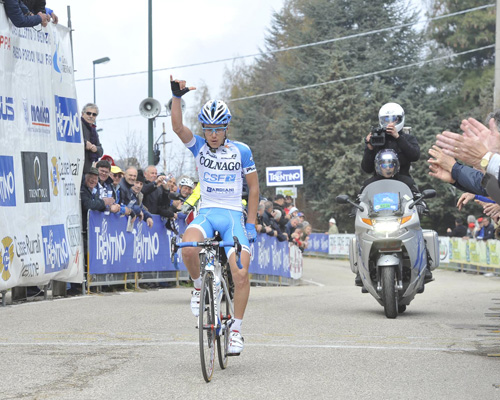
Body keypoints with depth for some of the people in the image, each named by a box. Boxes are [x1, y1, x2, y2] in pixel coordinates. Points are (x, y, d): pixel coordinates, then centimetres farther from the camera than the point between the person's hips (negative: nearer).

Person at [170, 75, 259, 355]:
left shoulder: (241, 151, 1)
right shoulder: (199, 146, 4)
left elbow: (254, 187, 7)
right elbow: (177, 126, -14)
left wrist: (251, 224, 3)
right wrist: (177, 96, -28)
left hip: (233, 216, -1)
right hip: (206, 213, 1)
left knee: (241, 274, -17)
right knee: (188, 248, -33)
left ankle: (236, 331, -3)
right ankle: (200, 287, -2)